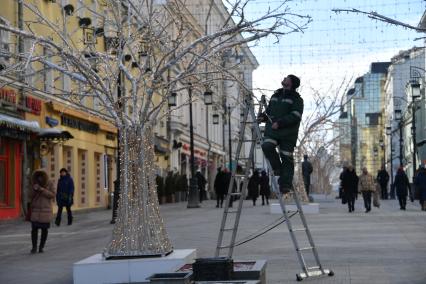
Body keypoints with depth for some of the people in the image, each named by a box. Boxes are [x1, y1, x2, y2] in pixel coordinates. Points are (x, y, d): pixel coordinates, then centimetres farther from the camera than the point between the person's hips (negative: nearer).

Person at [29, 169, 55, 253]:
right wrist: (34, 189, -24)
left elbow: (52, 195, -16)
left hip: (46, 210, -1)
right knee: (34, 228, -8)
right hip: (36, 209, 1)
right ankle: (34, 247, -2)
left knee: (44, 229, 3)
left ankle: (41, 247, 15)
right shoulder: (34, 183, -1)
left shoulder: (50, 184, -6)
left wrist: (42, 189, -25)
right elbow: (31, 196, -4)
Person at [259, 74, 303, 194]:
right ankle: (277, 168, -2)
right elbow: (268, 110, 30)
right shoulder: (275, 95, 20)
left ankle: (286, 185, 2)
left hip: (288, 133, -4)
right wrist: (263, 117, 7)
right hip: (272, 130, 4)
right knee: (267, 146, -24)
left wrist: (280, 123, -20)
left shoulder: (296, 99, 1)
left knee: (286, 157, -4)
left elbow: (295, 116, -12)